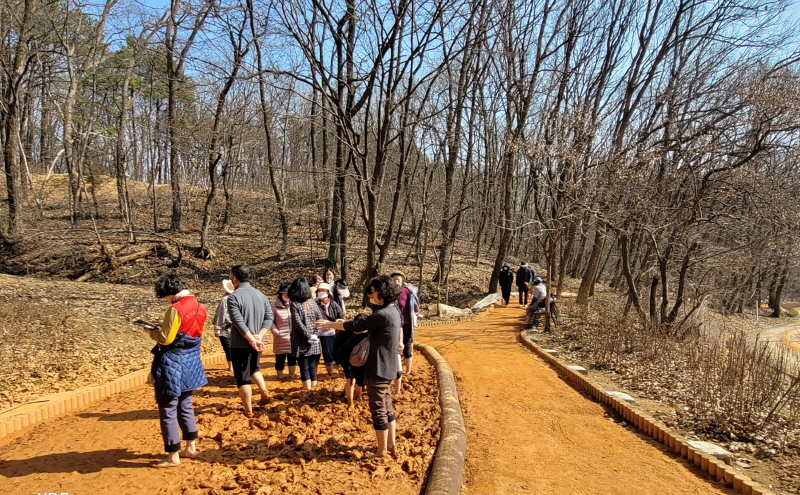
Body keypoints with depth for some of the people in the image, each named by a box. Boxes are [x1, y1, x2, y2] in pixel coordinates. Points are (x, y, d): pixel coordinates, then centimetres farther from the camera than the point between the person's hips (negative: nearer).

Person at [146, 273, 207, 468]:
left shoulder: (176, 309, -19)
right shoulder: (199, 308, 5)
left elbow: (165, 339, -18)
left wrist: (151, 331, 0)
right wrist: (164, 327, 12)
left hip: (172, 365, -8)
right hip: (190, 363, 8)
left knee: (168, 411, 3)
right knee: (185, 406, 20)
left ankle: (173, 456, 10)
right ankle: (191, 447, 28)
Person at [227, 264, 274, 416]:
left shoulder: (233, 297, -14)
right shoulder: (261, 295, 6)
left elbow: (239, 322, -22)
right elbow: (269, 318, 0)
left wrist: (251, 339, -18)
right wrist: (259, 336, -8)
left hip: (240, 343, -6)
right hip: (257, 341, 6)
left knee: (243, 378, 5)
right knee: (254, 368, 28)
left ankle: (248, 411, 9)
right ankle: (264, 391, 8)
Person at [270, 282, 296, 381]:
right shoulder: (275, 306, -7)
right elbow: (271, 321, -4)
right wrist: (276, 332, -12)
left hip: (293, 336, 3)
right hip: (281, 337, -3)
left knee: (292, 357, 12)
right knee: (280, 358, 7)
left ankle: (292, 375, 29)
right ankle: (280, 376, 24)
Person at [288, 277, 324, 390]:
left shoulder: (294, 304, -10)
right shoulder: (312, 302, 4)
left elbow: (298, 323, -17)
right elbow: (320, 319, -1)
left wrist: (308, 336, -12)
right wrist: (315, 335, -4)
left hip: (301, 341, -4)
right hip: (314, 342, 4)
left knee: (304, 367, 4)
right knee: (312, 365, 16)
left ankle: (308, 390, 7)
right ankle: (313, 387, 27)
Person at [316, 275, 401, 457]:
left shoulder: (382, 314, -23)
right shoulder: (392, 310, 6)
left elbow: (356, 326, -17)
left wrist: (329, 324, -6)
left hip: (378, 368, -10)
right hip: (386, 367, 10)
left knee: (378, 409, 1)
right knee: (387, 406, 17)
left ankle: (382, 451, 10)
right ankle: (391, 444, 27)